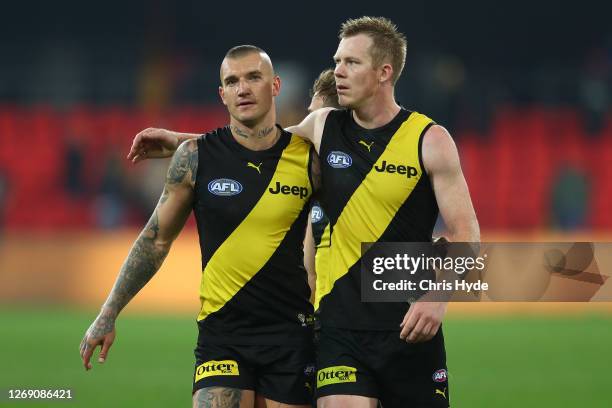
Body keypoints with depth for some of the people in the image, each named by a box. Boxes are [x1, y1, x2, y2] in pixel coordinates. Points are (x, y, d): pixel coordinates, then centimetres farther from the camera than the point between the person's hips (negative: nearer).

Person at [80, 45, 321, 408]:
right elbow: (157, 238, 8)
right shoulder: (196, 156, -2)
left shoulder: (307, 158, -1)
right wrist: (108, 316, 9)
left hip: (291, 334, 1)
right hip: (222, 333, -1)